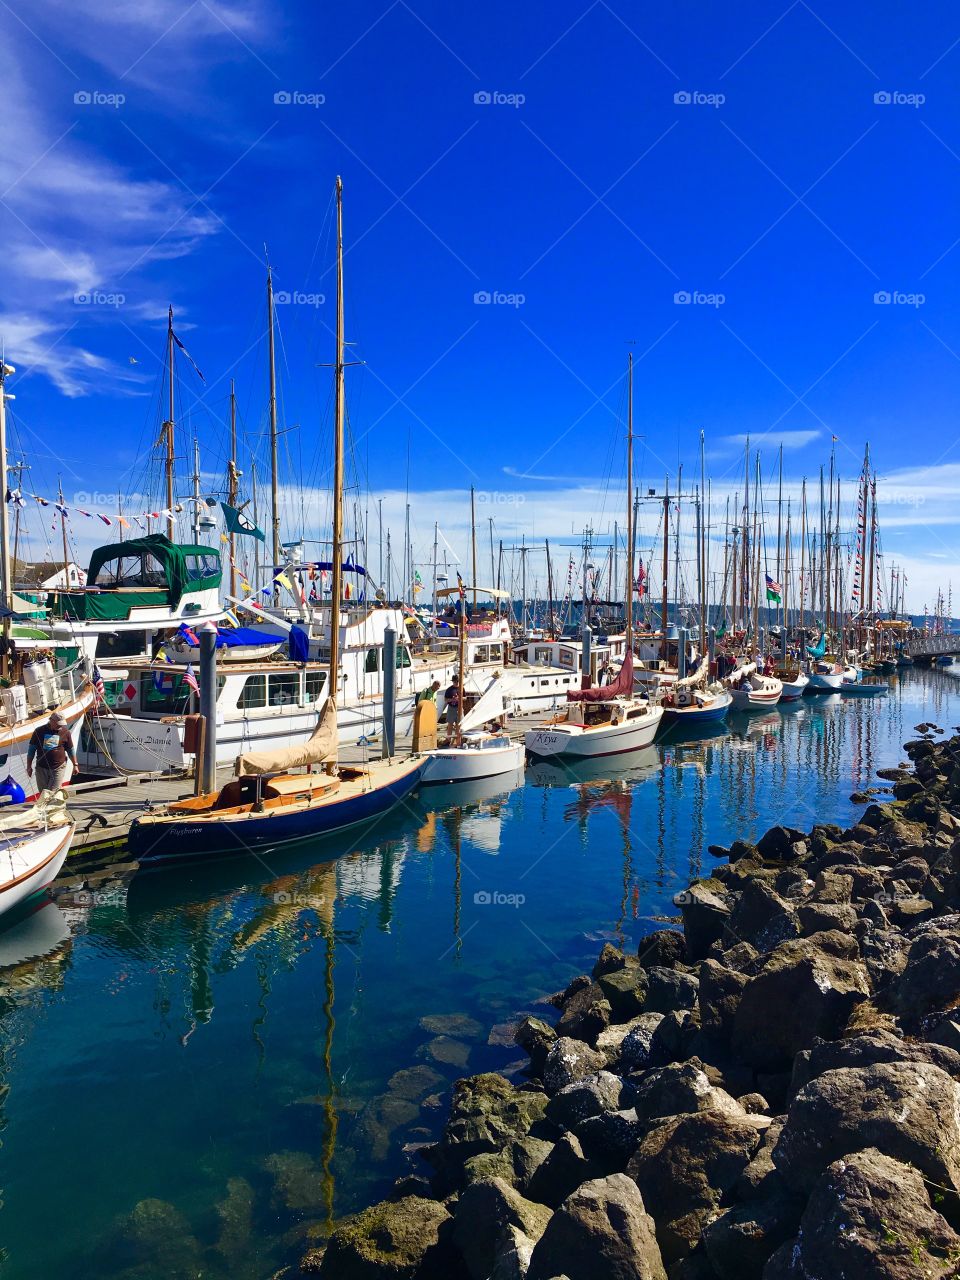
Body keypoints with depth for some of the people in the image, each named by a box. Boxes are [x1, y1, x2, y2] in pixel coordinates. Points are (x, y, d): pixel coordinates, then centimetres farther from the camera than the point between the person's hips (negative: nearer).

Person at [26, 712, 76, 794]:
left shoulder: (65, 732, 1)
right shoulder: (39, 731, -1)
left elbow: (70, 750, 11)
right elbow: (31, 749, 6)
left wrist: (75, 765, 13)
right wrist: (29, 766, 5)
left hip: (58, 768, -1)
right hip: (41, 768, 2)